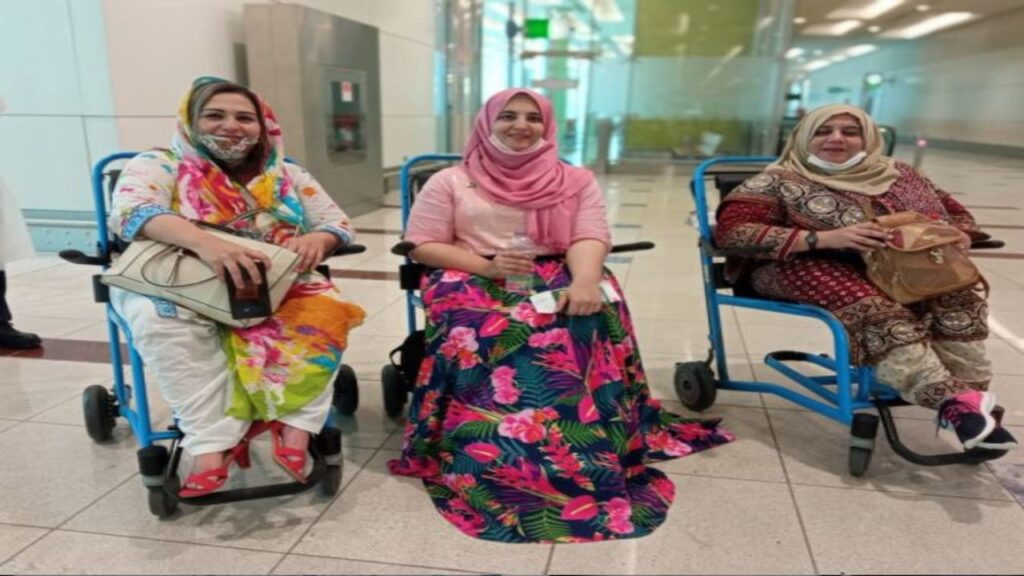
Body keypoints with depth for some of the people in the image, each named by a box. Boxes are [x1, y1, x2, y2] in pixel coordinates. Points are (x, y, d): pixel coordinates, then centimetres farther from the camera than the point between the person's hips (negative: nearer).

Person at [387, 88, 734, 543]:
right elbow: (423, 245, 3)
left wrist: (585, 281, -24)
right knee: (489, 332, -35)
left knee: (588, 319, -31)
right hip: (472, 279, -1)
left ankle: (593, 448, -27)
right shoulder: (450, 182, 10)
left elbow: (588, 238, -1)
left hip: (557, 279, 1)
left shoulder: (577, 182, 14)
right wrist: (486, 266, -13)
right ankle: (499, 457, -32)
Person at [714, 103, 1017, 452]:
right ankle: (954, 402, -39)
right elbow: (731, 230, -14)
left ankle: (968, 397, -31)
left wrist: (958, 238, -2)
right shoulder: (779, 181, 0)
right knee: (877, 311, -35)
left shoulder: (898, 175, 17)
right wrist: (824, 238, -23)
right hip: (817, 269, -5)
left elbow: (955, 212, 26)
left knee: (956, 299, -25)